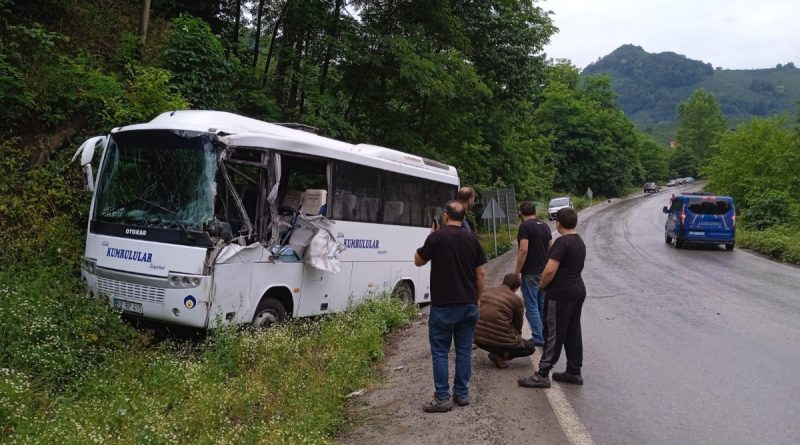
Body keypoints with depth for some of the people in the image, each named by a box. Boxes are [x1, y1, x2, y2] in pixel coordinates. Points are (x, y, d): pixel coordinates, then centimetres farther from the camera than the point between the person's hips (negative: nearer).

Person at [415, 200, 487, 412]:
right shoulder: (472, 239, 3)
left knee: (440, 351, 4)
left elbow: (418, 261, 4)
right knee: (464, 350, 12)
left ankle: (442, 398, 5)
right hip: (468, 305, 4)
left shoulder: (437, 237, -10)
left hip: (443, 305, -4)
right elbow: (481, 273, 5)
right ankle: (462, 393, 19)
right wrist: (477, 299, 15)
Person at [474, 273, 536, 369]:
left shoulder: (487, 292, 9)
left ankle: (496, 352, 14)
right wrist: (517, 334, 33)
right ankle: (500, 355, -1)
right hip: (500, 340, -6)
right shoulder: (517, 300, -6)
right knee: (530, 347, 17)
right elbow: (518, 324, 8)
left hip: (478, 339, 6)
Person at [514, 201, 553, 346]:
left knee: (532, 306, -1)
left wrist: (517, 272, -13)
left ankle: (538, 338, 1)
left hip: (530, 273, -7)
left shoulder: (524, 226, -13)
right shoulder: (545, 225, 9)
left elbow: (523, 250, -20)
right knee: (543, 305, 14)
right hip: (544, 272, 7)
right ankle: (546, 336, 20)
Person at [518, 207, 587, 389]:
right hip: (578, 290, 9)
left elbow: (550, 271, -24)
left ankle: (542, 375, -1)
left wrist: (543, 285, -6)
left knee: (554, 334, -6)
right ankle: (574, 372, 21)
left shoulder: (562, 242, -17)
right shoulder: (580, 242, 13)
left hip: (561, 293, -9)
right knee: (573, 333, 14)